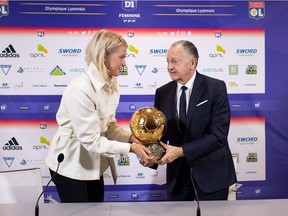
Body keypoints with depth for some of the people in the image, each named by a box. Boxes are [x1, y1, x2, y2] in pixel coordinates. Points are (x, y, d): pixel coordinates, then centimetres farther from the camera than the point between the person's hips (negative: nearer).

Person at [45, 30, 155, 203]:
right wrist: (131, 148, -26)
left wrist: (131, 137, -14)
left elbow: (109, 126, 2)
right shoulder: (81, 89, -28)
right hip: (70, 165, -7)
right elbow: (90, 139, -27)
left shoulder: (110, 85, -3)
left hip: (92, 164, 8)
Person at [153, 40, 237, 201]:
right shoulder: (162, 93, 0)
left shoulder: (216, 88, -12)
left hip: (211, 171, -3)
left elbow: (218, 135, -19)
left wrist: (182, 151, -27)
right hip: (177, 173, 3)